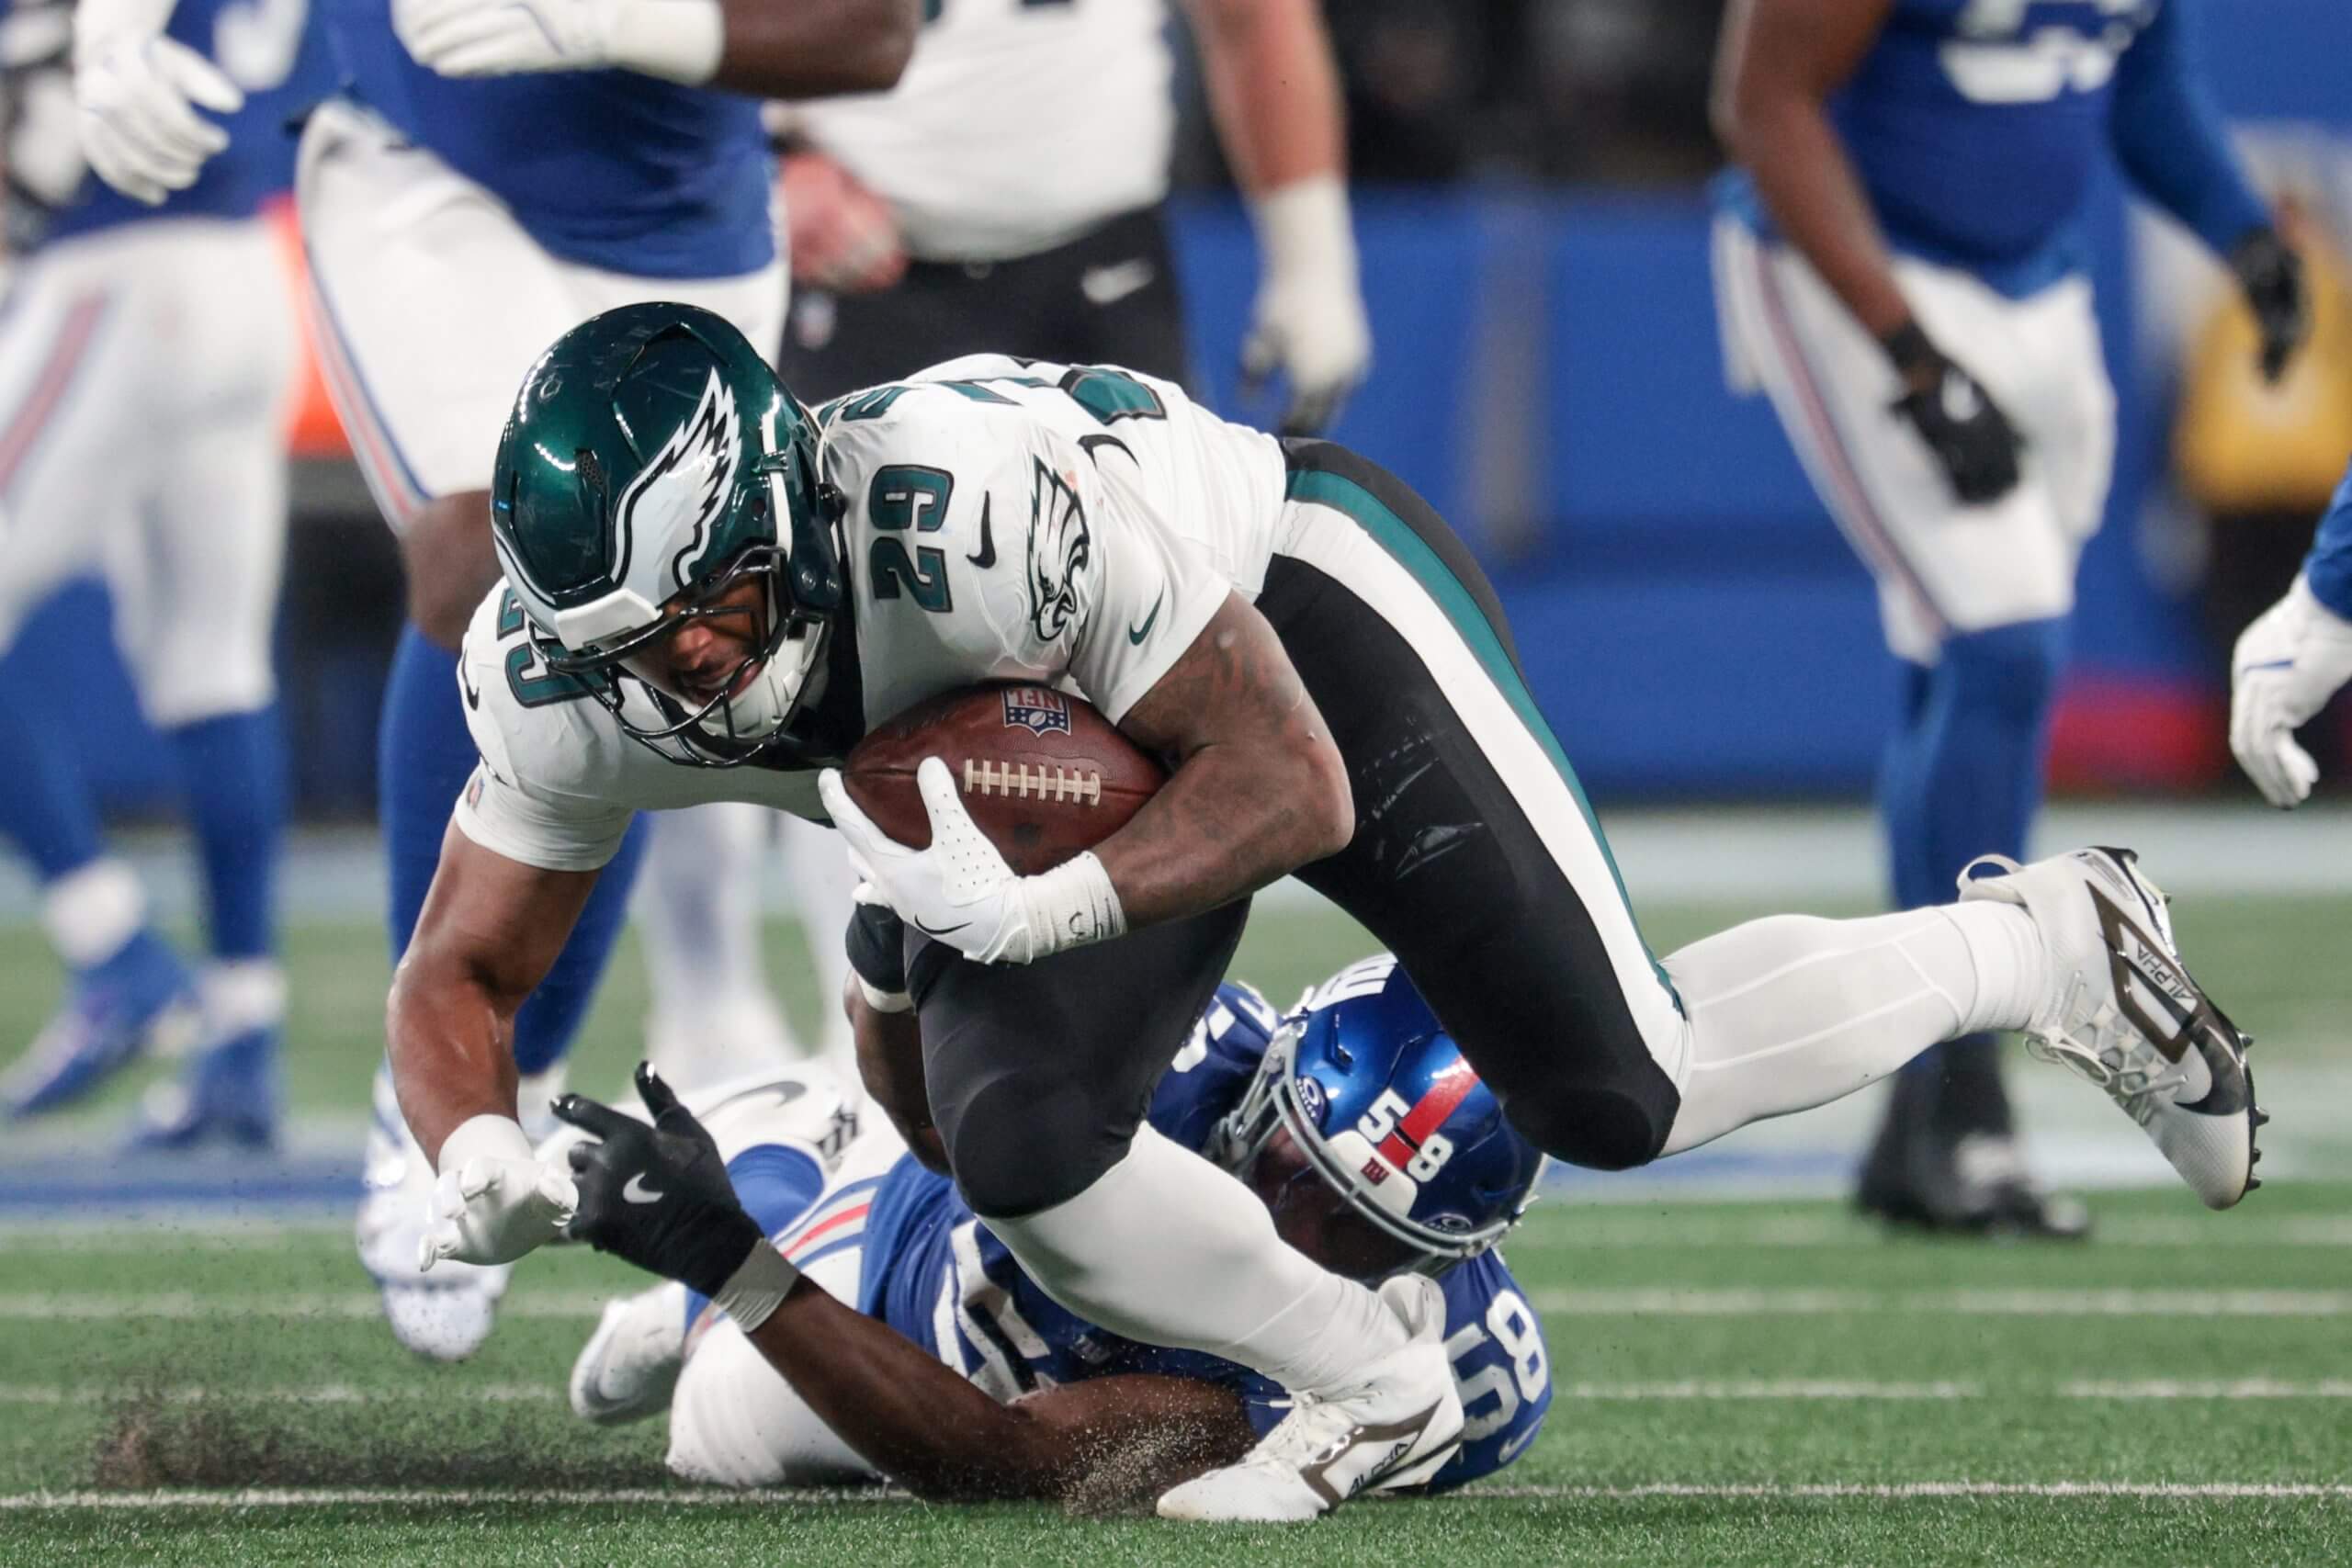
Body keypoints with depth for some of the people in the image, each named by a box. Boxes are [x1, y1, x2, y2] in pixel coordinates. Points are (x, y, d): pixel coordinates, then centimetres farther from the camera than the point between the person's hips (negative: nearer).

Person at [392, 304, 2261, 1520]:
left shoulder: (983, 500, -41)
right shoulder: (565, 674, -22)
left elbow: (1296, 790, -32)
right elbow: (461, 973, -9)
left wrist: (1048, 906, -44)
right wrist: (477, 1158, -31)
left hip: (1300, 602, -5)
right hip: (1070, 745, 6)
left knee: (1621, 1099, -6)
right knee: (1019, 1148, -20)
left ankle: (2040, 946, 20)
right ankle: (1368, 1384, 6)